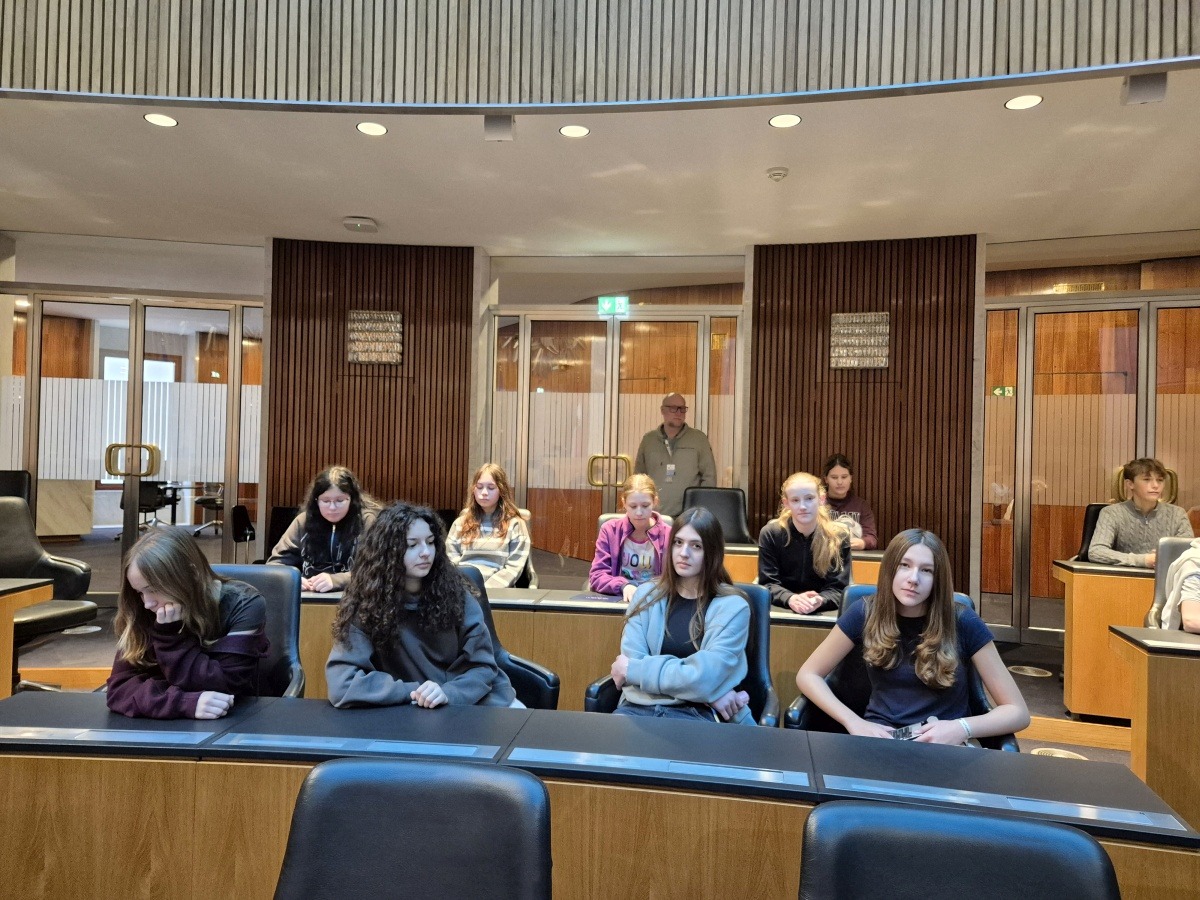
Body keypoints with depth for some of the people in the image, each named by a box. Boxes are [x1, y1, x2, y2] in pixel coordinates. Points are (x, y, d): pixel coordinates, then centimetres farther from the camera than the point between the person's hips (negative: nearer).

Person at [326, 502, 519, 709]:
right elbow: (341, 684, -20)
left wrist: (448, 693, -23)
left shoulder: (455, 593, -6)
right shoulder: (365, 605, -12)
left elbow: (482, 666, -4)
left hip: (472, 699, 1)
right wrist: (416, 693, -21)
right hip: (408, 715, -1)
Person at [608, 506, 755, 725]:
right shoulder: (647, 595, 9)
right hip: (639, 706, 3)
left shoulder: (732, 607, -1)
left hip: (696, 713, -3)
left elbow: (705, 676, -13)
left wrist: (633, 670, -6)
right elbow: (631, 660, -4)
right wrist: (708, 692, -12)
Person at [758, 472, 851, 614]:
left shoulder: (839, 536, -3)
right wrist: (790, 599, -27)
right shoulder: (770, 533, -4)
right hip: (780, 611, 0)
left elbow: (838, 588, -6)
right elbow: (767, 583, -7)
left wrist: (820, 601, -28)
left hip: (823, 613, 1)